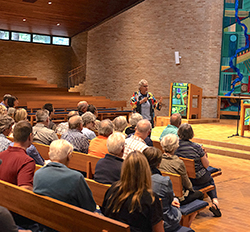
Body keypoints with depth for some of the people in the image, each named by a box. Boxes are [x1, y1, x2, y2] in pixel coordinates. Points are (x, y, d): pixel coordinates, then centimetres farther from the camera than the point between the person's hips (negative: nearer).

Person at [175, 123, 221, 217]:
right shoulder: (196, 147, -20)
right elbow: (206, 165, -10)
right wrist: (205, 155, 11)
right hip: (198, 179, -3)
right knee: (210, 179, 31)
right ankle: (215, 200, 13)